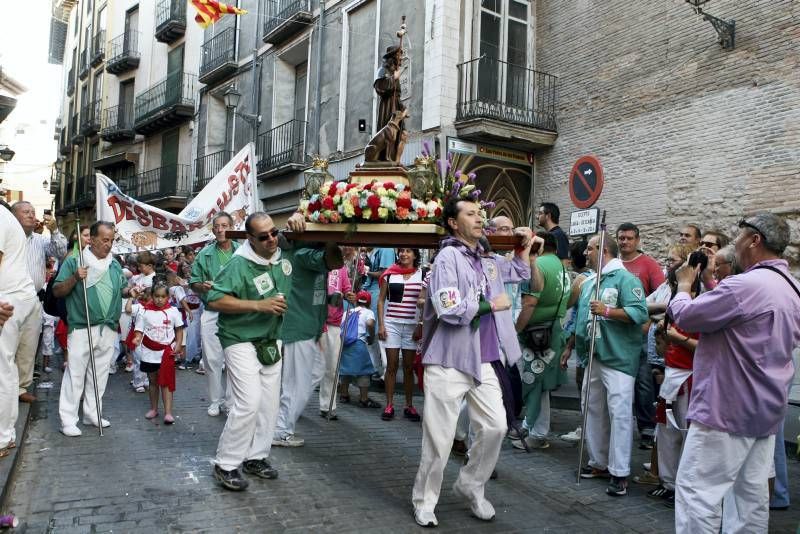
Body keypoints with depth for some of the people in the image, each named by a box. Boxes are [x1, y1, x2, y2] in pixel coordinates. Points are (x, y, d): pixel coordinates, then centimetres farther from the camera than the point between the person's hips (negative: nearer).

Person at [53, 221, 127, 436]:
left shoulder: (115, 265, 14)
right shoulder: (74, 262, -2)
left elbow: (121, 290, 25)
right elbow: (57, 291, -5)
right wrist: (74, 278, -18)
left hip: (109, 329, 5)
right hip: (81, 328, -5)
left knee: (99, 374, 12)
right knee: (75, 374, -3)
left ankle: (92, 414, 22)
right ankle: (68, 420, 3)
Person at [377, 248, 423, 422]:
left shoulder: (422, 274, 3)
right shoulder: (389, 274, 3)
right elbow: (381, 300, 6)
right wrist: (381, 324, -1)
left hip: (412, 325, 0)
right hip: (391, 324, 0)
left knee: (409, 367, 7)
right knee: (392, 365, 2)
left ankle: (409, 406, 15)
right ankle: (389, 405, 9)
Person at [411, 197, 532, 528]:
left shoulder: (486, 261, 11)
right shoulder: (448, 257, -12)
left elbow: (520, 273, 30)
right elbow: (449, 310, -23)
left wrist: (525, 247, 14)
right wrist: (490, 305, -12)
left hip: (483, 362, 7)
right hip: (448, 363, -7)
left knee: (495, 427, 5)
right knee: (439, 439, 1)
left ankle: (470, 486, 27)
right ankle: (424, 501, 21)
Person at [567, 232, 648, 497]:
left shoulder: (625, 279, -8)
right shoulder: (588, 284, 17)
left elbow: (640, 313, -20)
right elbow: (580, 317, 25)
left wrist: (607, 311, -22)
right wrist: (569, 347, 24)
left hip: (618, 359, -9)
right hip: (593, 358, 9)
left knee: (619, 414, -7)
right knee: (593, 410, 13)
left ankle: (619, 472, 0)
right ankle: (598, 462, 26)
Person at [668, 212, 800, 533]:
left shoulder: (744, 285, -21)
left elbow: (685, 316, -15)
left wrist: (685, 284, 4)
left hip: (727, 409, -10)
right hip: (766, 410, 10)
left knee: (696, 490, -3)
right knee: (752, 492, 15)